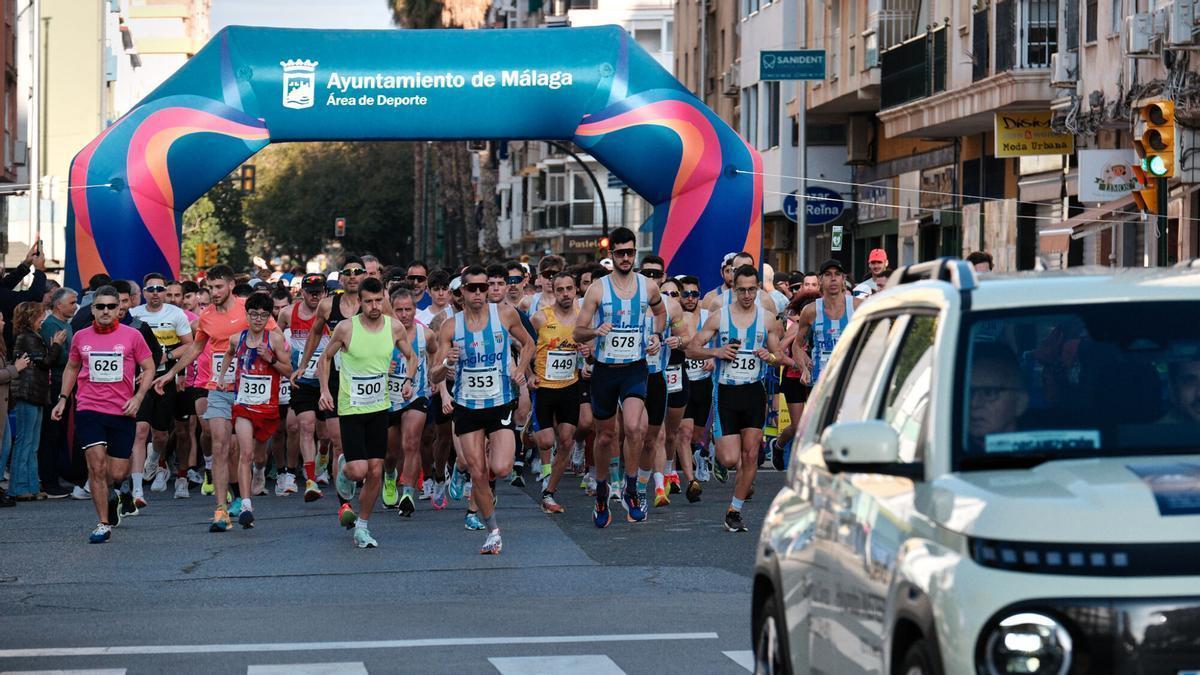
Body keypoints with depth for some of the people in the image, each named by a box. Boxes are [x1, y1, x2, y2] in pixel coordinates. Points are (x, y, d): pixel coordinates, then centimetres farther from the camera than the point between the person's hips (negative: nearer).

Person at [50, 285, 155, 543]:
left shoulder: (132, 336, 1)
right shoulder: (81, 337, 7)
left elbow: (148, 368, 6)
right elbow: (72, 368, 22)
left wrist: (137, 397, -6)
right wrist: (62, 399, 16)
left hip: (122, 412, 0)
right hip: (88, 409, 0)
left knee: (117, 473, 2)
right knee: (97, 465, -12)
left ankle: (108, 494, 39)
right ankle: (104, 524, -5)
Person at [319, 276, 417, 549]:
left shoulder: (395, 328, -3)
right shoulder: (346, 328, -12)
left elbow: (411, 357, 14)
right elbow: (326, 358, 4)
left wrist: (408, 380, -4)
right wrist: (325, 390, -7)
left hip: (380, 407, 3)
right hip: (351, 408, -3)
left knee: (375, 472, 1)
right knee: (358, 470, -14)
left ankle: (362, 526, 17)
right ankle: (343, 467, 24)